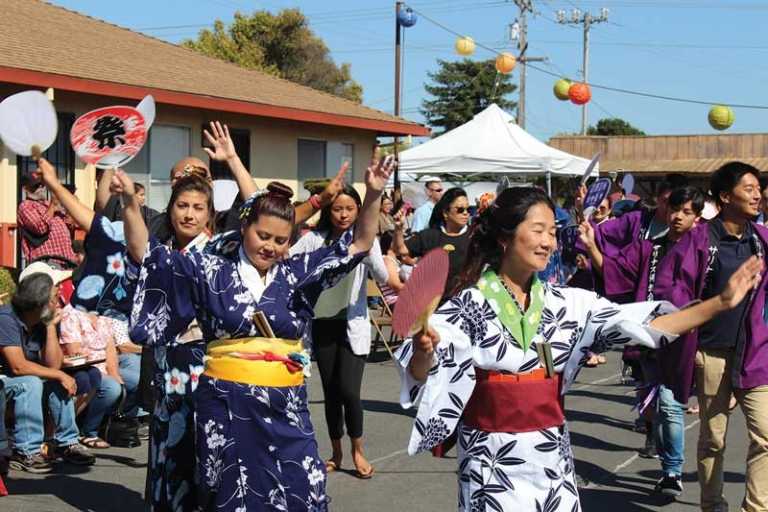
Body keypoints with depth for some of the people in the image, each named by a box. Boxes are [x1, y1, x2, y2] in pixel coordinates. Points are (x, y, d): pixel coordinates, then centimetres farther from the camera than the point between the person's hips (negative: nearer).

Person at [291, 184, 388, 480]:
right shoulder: (315, 238, -1)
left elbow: (382, 278, -16)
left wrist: (366, 249, -31)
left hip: (353, 324, -2)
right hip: (323, 323, 2)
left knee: (348, 390, -11)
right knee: (330, 392, 9)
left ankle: (357, 451, 11)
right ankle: (336, 452, 26)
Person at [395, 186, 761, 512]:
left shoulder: (564, 303, 4)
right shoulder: (470, 304, -8)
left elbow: (640, 324, -1)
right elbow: (423, 374, -18)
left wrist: (721, 303, -9)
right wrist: (423, 351, -42)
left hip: (551, 457, 4)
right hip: (493, 461, -4)